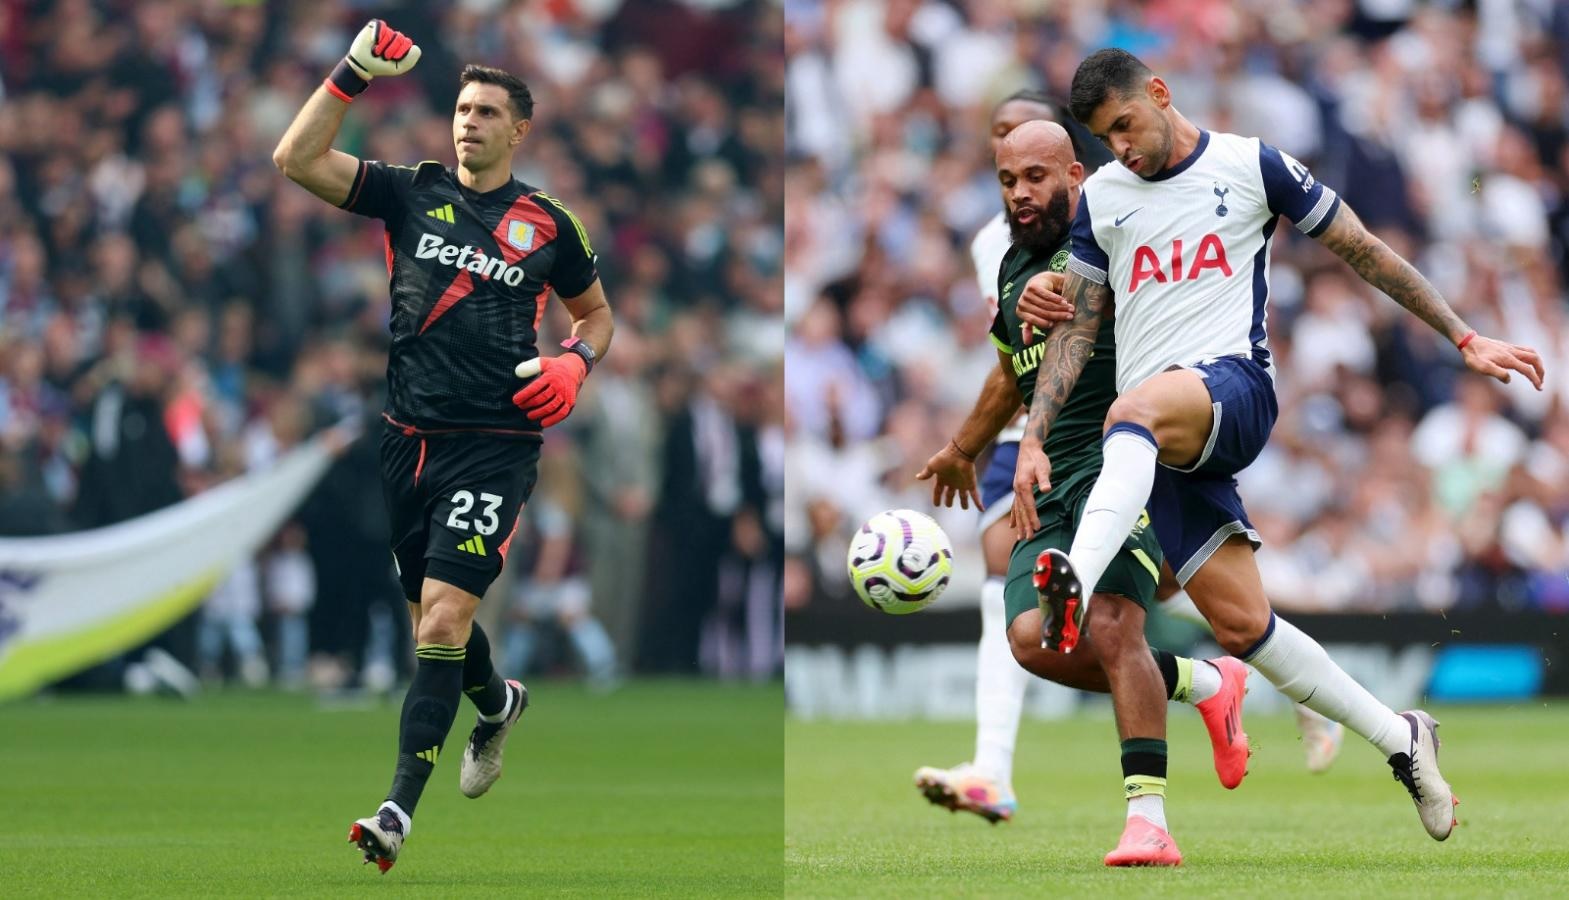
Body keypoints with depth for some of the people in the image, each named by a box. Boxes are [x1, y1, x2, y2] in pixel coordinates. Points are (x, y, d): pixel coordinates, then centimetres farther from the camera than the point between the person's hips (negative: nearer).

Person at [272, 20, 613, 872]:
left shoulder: (546, 224, 3)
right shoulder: (413, 194, 5)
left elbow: (596, 311, 19)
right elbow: (296, 159, -5)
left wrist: (575, 363, -2)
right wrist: (354, 72, -12)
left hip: (494, 444, -3)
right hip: (409, 440, 3)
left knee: (443, 620, -15)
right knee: (431, 617, 14)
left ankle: (400, 808, -17)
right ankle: (496, 704, 47)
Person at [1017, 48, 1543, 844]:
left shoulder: (1250, 167, 6)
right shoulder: (1100, 199, 16)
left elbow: (1364, 253, 11)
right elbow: (1076, 329, 18)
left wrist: (1464, 339, 11)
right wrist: (1034, 438, 6)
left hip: (1234, 389, -4)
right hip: (1160, 445, 4)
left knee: (1136, 409, -40)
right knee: (1241, 625, -6)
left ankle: (1077, 580, -62)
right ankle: (1401, 739, 9)